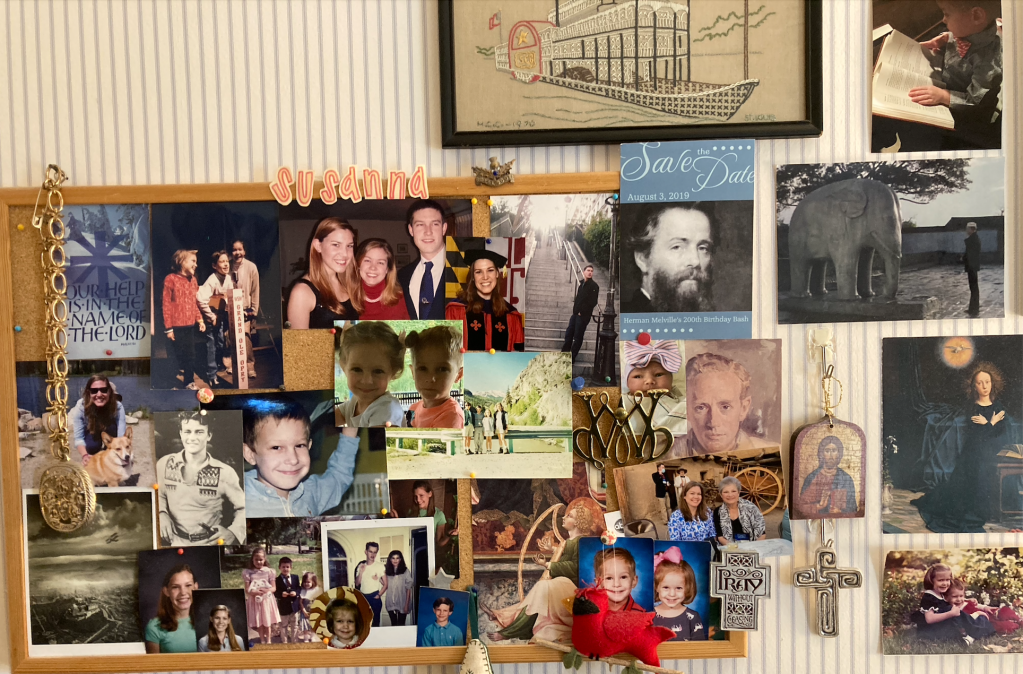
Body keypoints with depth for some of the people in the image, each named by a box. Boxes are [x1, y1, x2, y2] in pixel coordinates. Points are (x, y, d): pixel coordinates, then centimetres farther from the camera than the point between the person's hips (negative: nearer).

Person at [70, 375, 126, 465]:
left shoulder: (117, 407, -37)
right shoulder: (80, 407, -34)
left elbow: (122, 437, -41)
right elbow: (79, 438, -29)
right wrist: (84, 455, -48)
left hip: (109, 432, -1)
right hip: (91, 431, 1)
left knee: (112, 427, -33)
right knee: (91, 447, -28)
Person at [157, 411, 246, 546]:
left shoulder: (225, 473, -7)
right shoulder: (165, 464, 1)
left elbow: (243, 508, 3)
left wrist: (232, 532, -15)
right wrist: (161, 513, -1)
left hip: (210, 543, -1)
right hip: (176, 542, 2)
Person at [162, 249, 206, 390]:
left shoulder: (192, 279, 11)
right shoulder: (170, 279, -9)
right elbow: (166, 304, -10)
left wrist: (200, 320, 8)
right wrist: (168, 328, -12)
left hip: (190, 325, 6)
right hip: (177, 326, -6)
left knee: (190, 355, 14)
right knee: (176, 356, 2)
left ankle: (189, 382, 26)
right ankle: (172, 385, 14)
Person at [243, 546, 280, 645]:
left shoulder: (269, 571, -4)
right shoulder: (248, 572, -4)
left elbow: (273, 588, -1)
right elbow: (247, 590, -5)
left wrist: (266, 590, -21)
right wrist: (255, 592, -23)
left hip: (267, 600, 0)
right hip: (255, 600, 0)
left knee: (268, 621, 9)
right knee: (258, 622, 9)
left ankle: (268, 640, 23)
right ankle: (262, 640, 24)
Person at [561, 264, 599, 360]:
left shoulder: (594, 286, -9)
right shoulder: (581, 283, 12)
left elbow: (593, 302, -14)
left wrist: (582, 311, -13)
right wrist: (575, 309, 7)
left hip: (584, 315, -7)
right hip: (576, 314, 7)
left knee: (578, 337, -1)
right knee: (568, 335, 8)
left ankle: (572, 358, 6)